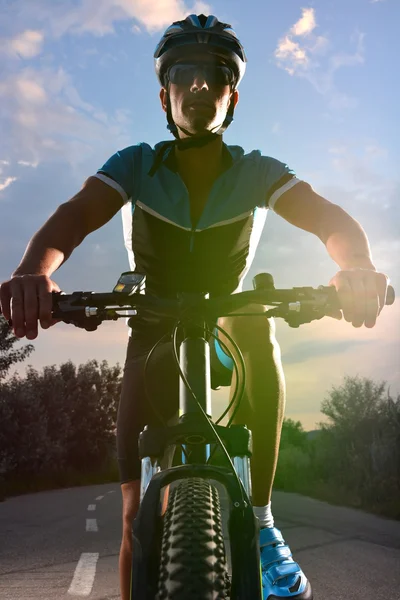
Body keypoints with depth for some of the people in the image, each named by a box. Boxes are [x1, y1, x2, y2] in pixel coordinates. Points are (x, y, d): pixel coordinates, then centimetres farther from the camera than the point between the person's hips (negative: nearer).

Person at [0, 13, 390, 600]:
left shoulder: (257, 172, -12)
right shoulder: (137, 165, -13)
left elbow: (329, 217, -26)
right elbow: (74, 216, -29)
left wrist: (357, 267, -50)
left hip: (226, 333, 1)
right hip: (156, 336, 0)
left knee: (257, 328, -35)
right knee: (140, 511, -11)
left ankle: (259, 519, -21)